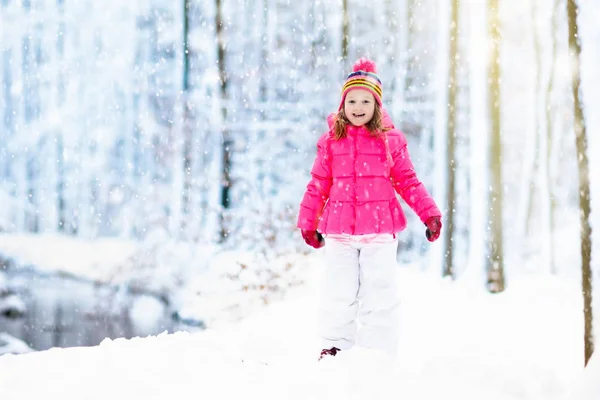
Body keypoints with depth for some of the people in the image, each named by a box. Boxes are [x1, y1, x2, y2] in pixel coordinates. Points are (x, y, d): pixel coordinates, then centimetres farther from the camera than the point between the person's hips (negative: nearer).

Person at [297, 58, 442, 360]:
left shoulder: (391, 141, 4)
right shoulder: (331, 141, 6)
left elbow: (408, 182, 7)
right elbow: (318, 185, 10)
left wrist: (429, 213, 2)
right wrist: (308, 222, 12)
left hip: (380, 231, -1)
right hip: (339, 232, 1)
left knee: (379, 293, 2)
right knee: (338, 293, 4)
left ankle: (378, 353, 10)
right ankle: (335, 347, 18)